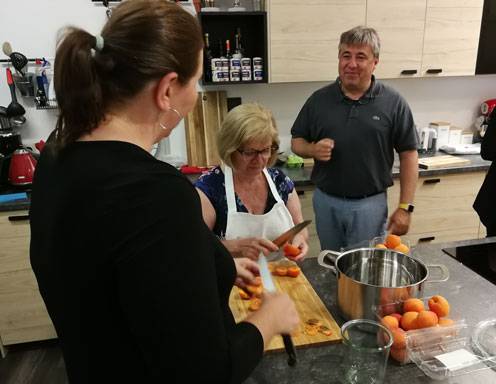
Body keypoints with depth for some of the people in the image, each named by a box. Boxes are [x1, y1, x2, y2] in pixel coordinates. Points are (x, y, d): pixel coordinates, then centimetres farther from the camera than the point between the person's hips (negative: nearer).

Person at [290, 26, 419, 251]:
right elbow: (296, 142, 7)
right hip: (325, 201, 3)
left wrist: (404, 207, -7)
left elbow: (408, 154, -3)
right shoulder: (319, 99, 0)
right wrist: (313, 149, -17)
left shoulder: (393, 103, -6)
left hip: (370, 204, -2)